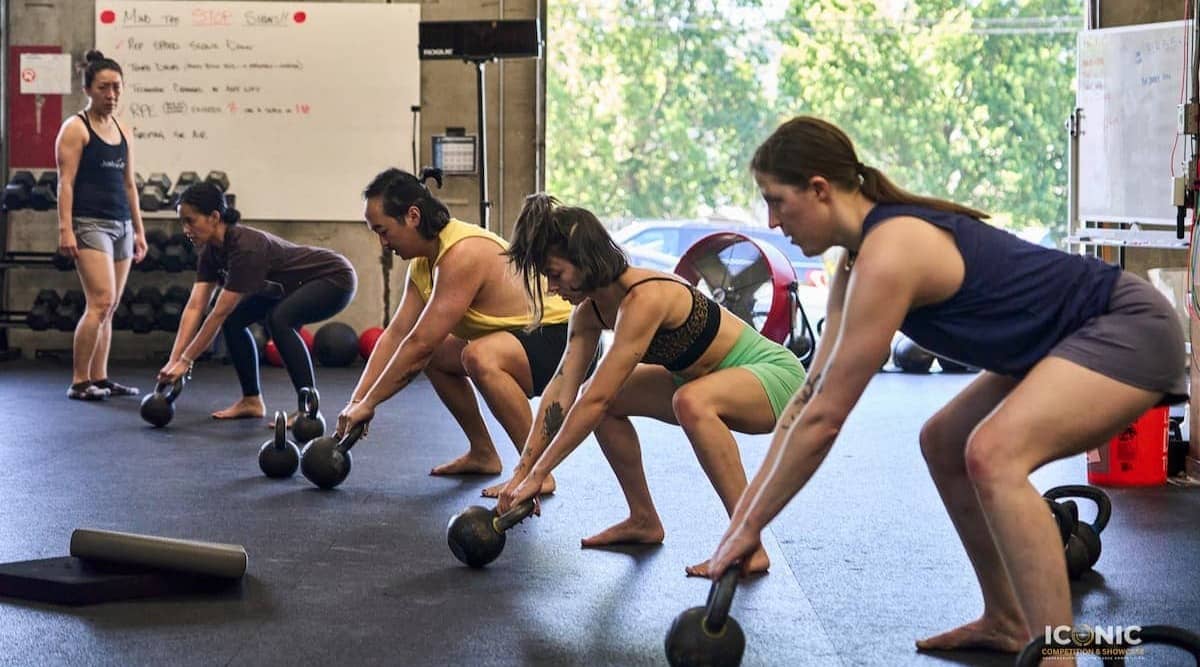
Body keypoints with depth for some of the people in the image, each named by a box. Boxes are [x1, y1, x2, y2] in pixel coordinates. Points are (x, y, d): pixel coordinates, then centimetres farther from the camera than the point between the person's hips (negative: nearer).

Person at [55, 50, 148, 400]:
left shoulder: (122, 132, 16)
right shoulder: (75, 128, -4)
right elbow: (66, 182, -10)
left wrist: (139, 231, 16)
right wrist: (65, 229, -18)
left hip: (122, 225, 7)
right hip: (90, 224, -7)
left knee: (109, 307, 6)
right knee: (101, 302, -16)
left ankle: (99, 378, 10)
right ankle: (79, 382, -10)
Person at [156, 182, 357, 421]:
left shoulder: (246, 247, -33)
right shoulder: (211, 251, -8)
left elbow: (218, 313, -30)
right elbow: (195, 307, -11)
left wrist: (185, 361, -26)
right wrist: (174, 359, -19)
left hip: (335, 278, -9)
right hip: (298, 285, 9)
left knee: (278, 319, -32)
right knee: (235, 318, 0)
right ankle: (252, 400, 10)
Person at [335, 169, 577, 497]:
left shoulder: (463, 253, -26)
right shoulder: (424, 262, 5)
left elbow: (419, 344, -26)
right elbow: (395, 335, 5)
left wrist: (369, 404, -18)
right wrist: (356, 401, -2)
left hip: (565, 337, -11)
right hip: (524, 334, 11)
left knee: (479, 357, -36)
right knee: (435, 354, 16)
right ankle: (483, 454, 23)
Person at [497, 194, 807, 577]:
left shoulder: (643, 299, -30)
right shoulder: (590, 309, -4)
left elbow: (595, 401, -30)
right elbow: (562, 392, -4)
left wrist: (537, 476, -25)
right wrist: (521, 473, -8)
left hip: (774, 374, -9)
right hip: (709, 378, 9)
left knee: (691, 401, -39)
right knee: (604, 398, 3)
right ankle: (644, 521, 16)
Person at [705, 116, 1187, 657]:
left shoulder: (887, 257, -26)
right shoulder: (863, 254, 4)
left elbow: (823, 418, -23)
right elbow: (810, 395, 6)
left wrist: (750, 526, -14)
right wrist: (744, 511, 5)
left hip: (1131, 327, -11)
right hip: (1083, 333, 11)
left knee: (993, 454, -30)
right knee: (944, 444, 17)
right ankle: (1006, 624, 24)